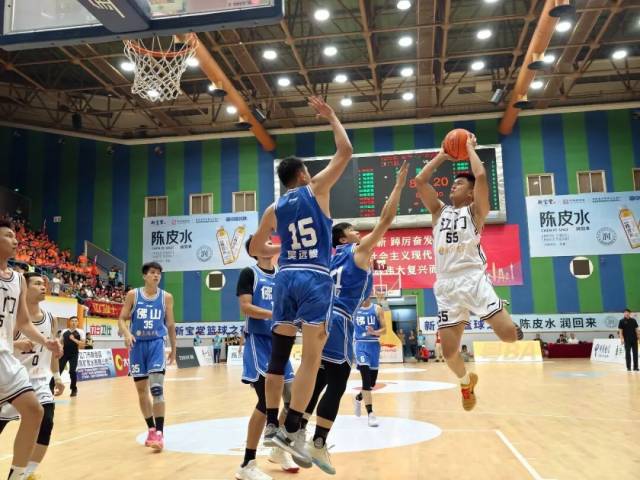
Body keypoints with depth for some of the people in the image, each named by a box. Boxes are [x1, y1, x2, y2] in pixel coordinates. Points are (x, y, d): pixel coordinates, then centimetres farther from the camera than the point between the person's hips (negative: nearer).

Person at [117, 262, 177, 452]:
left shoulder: (166, 297, 2)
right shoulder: (133, 295, 1)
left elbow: (170, 324, 9)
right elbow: (122, 319, 2)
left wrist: (173, 348, 12)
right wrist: (127, 333, -18)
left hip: (156, 344, -1)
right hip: (137, 344, 2)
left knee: (157, 387, -15)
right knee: (141, 389, 9)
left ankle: (159, 432, -12)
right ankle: (151, 429, 23)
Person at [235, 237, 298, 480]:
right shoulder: (249, 273, -4)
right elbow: (245, 307, -15)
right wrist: (275, 314, -24)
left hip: (277, 341, 7)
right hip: (258, 340, -7)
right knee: (267, 399, -15)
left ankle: (279, 449, 32)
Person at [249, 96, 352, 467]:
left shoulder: (274, 209, 13)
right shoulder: (316, 189, 3)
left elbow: (256, 249, 19)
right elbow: (346, 151, 5)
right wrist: (332, 117, 16)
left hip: (286, 278, 5)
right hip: (315, 279, -5)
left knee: (279, 355, 10)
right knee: (311, 358, -5)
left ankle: (272, 426, 16)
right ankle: (292, 430, -10)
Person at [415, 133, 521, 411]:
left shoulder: (475, 210, 8)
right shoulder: (439, 211, 18)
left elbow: (481, 176, -7)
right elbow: (420, 181, 11)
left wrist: (470, 148, 7)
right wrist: (443, 155, 18)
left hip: (474, 279, -3)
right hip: (447, 285, 3)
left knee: (508, 333, -17)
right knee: (449, 352, -1)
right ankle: (466, 381, 32)